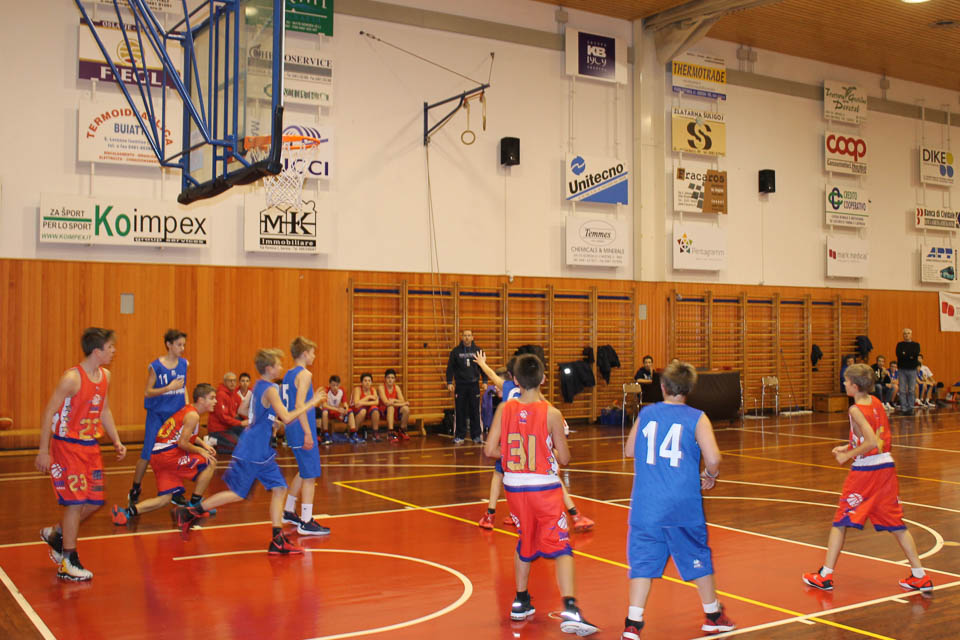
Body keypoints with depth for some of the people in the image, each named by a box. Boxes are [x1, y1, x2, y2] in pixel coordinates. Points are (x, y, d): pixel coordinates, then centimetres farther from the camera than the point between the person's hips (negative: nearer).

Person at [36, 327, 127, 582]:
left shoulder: (105, 376, 5)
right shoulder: (72, 378, -19)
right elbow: (49, 412, -15)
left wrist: (116, 441, 11)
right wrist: (43, 451, -16)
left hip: (90, 446, 8)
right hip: (67, 446, -8)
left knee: (95, 501, 9)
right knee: (76, 501, -6)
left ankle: (55, 534, 32)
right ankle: (68, 564, 6)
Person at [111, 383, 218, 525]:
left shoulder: (187, 410, 19)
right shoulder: (193, 415, -11)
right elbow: (182, 443, -16)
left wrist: (203, 444, 21)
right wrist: (200, 451, -2)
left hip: (157, 455, 10)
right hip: (168, 454, -10)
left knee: (165, 499, 11)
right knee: (210, 463, -3)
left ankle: (128, 511, -3)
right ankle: (194, 505, 4)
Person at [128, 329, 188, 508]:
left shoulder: (184, 364, 4)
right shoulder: (155, 366, -9)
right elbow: (147, 392, -8)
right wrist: (169, 388, -19)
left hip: (177, 415, 4)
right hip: (157, 414, -4)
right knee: (147, 454, -2)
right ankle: (134, 492, 14)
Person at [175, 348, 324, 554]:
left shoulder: (258, 386, 11)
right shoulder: (270, 390, -17)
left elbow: (243, 409, 22)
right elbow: (287, 417, -25)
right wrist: (311, 403, -19)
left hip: (263, 452, 9)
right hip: (252, 452, -9)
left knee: (279, 489, 4)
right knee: (237, 493, -1)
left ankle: (278, 541, 3)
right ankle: (189, 513, 11)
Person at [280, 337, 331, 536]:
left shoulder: (289, 374, 14)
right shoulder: (304, 374, -13)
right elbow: (299, 405, -23)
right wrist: (308, 433, -24)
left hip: (292, 430, 10)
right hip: (302, 431, -10)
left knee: (304, 472, 23)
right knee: (310, 476, -5)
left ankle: (288, 512, 32)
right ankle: (306, 523, -5)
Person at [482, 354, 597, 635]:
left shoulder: (504, 409, -4)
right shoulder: (551, 414, -12)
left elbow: (490, 450, -5)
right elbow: (564, 458, -6)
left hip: (514, 486, 4)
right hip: (544, 487, -4)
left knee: (525, 543, 24)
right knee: (561, 548, -2)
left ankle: (520, 602, 32)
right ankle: (569, 609, -16)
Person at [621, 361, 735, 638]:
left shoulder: (646, 413, 4)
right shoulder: (697, 418, -5)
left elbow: (629, 451, 15)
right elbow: (713, 458, -15)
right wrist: (710, 475, 5)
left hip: (646, 504, 1)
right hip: (684, 505, -1)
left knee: (643, 560, 6)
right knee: (698, 558, 16)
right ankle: (713, 615, 33)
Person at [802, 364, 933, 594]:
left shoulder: (856, 410, -14)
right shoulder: (876, 403, 8)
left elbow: (872, 442, -23)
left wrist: (848, 455, -12)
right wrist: (848, 447, 14)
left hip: (864, 471, -7)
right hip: (887, 466, 7)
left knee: (840, 521, 4)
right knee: (896, 524, 14)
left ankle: (825, 575, 8)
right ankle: (920, 576, 14)